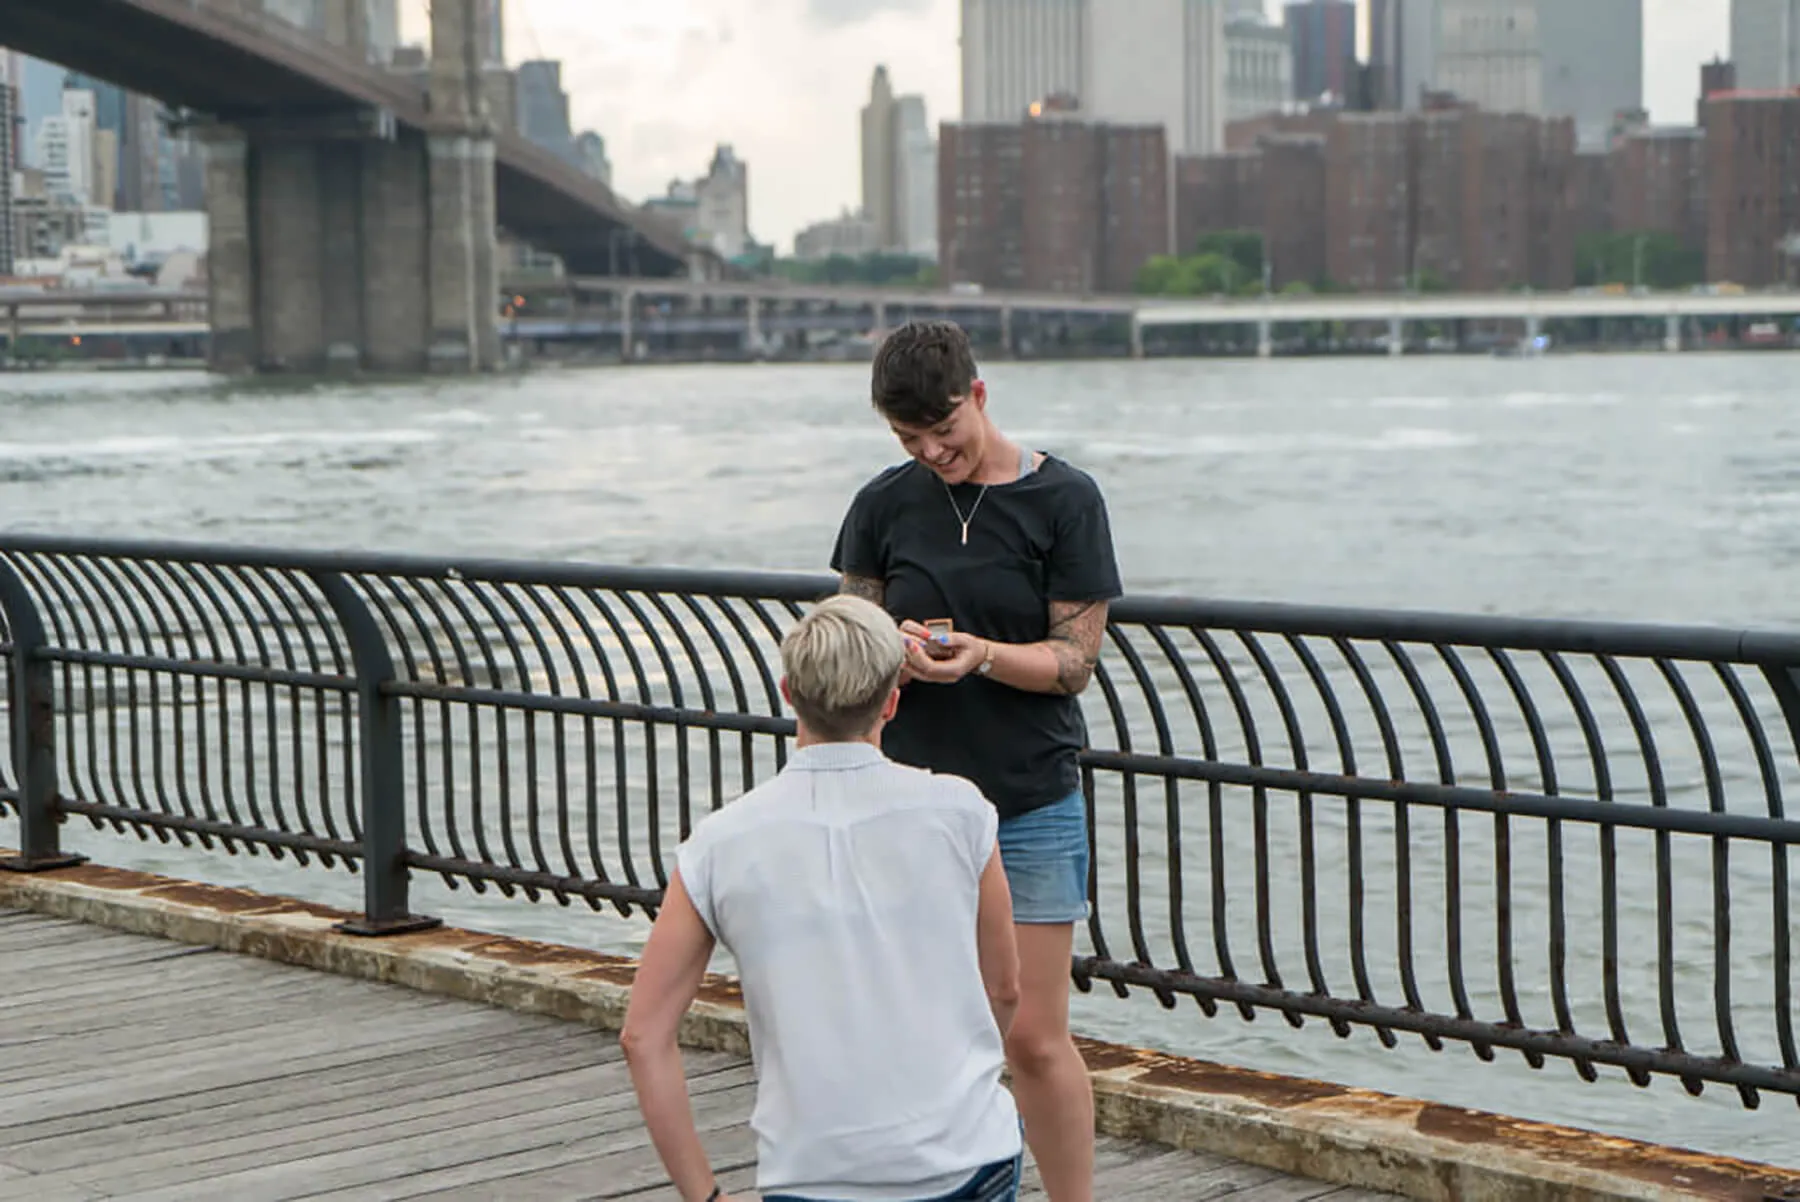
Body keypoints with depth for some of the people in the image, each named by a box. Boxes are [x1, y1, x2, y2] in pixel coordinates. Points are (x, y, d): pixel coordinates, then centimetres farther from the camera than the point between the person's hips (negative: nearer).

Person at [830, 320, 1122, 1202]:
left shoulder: (1063, 500, -4)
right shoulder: (885, 506, 5)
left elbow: (1074, 657, -5)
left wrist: (983, 655, -23)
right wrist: (897, 651, -15)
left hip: (1031, 805, -3)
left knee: (1033, 1036, -4)